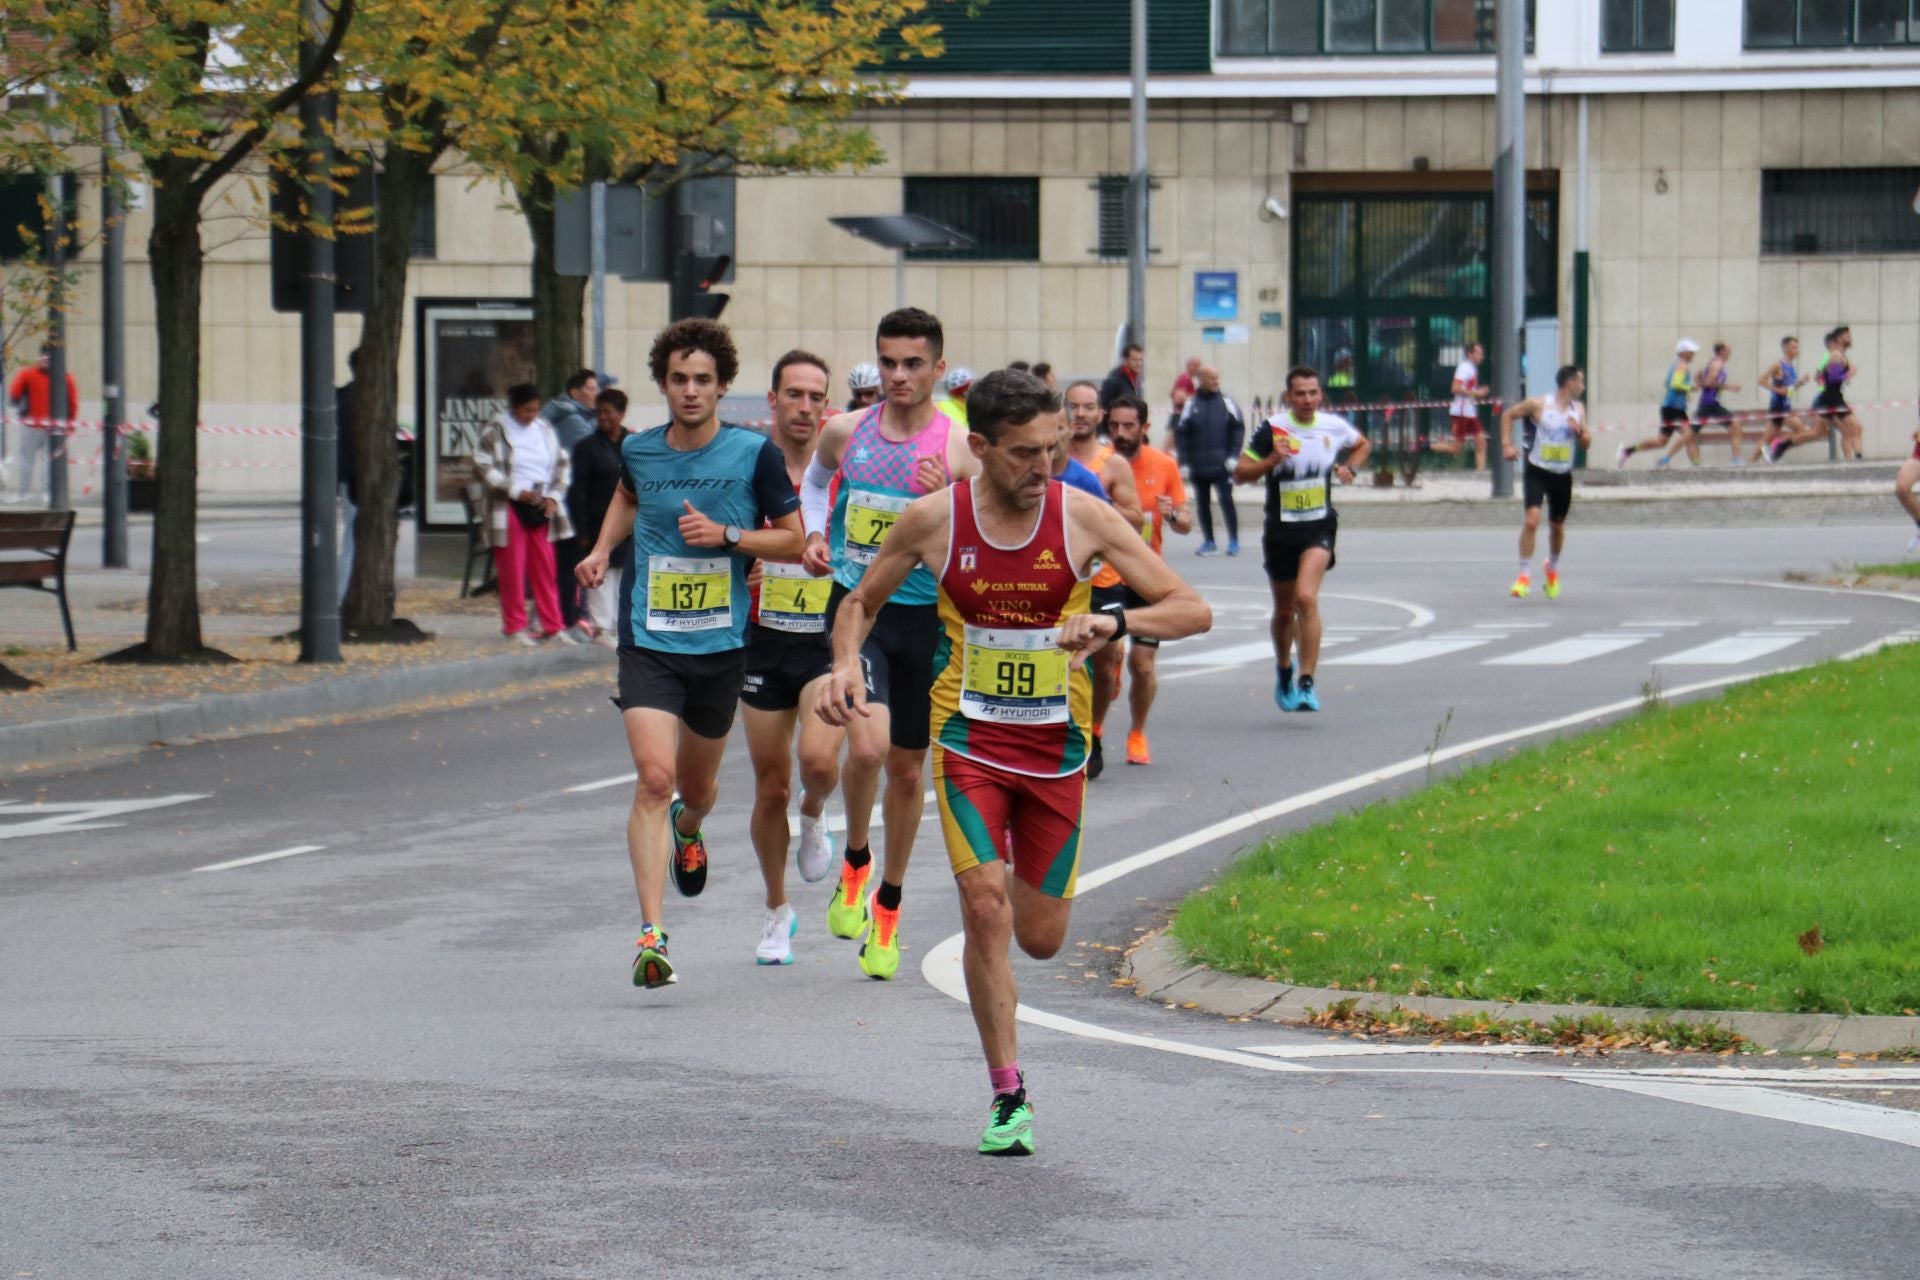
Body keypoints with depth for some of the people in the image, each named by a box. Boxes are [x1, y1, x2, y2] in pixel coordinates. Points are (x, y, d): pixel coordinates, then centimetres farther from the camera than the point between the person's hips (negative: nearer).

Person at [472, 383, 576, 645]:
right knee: (513, 571, -1)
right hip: (510, 508, -4)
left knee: (546, 570, 5)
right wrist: (515, 491, -15)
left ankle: (553, 626, 8)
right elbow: (483, 469, -11)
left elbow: (562, 464, 15)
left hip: (542, 507, 4)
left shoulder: (544, 431, 11)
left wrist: (554, 496, 0)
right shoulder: (494, 432, -5)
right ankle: (515, 627, 7)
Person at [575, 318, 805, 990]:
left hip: (721, 647, 0)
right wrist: (602, 548, 11)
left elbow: (793, 541, -1)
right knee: (654, 778, -18)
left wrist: (727, 535, -16)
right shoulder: (638, 450, 1)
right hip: (650, 643, 0)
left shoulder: (754, 453, -7)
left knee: (695, 789, 17)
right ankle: (651, 937, -21)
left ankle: (687, 829, 57)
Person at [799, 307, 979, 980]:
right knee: (867, 743, -21)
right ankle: (855, 862, 8)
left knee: (907, 767, 10)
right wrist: (815, 533, 5)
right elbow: (815, 481, 23)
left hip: (926, 617, 0)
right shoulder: (846, 432, 1)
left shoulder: (960, 448, -6)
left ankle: (887, 905, 30)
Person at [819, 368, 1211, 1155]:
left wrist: (1114, 624, -29)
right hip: (968, 738, -1)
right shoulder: (934, 521, -7)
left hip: (1056, 746, 1)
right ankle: (1008, 1098, -7)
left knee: (1039, 937, 6)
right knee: (985, 905, -17)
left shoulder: (1083, 519, -9)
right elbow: (861, 601, 10)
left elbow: (1193, 611, -10)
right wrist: (846, 662, -11)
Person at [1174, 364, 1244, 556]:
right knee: (1203, 503, 9)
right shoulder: (1191, 406, 3)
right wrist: (1184, 462, -3)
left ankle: (1233, 540, 0)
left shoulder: (1226, 404, 2)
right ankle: (1208, 541, 19)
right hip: (1198, 466, 2)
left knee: (1226, 500, -7)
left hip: (1222, 466, -2)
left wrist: (1233, 456, -6)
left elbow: (1238, 429, 3)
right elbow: (1181, 434, 3)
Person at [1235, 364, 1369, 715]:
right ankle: (1284, 670, 43)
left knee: (1306, 598, -22)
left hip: (1319, 527, -1)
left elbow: (1362, 444, 23)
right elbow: (1240, 473, -7)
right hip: (1281, 529, 1)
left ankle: (1307, 684, -21)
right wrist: (1271, 460, -24)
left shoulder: (1334, 427, 0)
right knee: (1284, 611, 13)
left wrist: (1350, 468, 4)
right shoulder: (1272, 429, -8)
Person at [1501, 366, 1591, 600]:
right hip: (1537, 472, -5)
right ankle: (1525, 575, -12)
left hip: (1563, 475, 5)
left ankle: (1553, 568, 42)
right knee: (1531, 520, -20)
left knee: (1557, 525, 16)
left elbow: (1586, 444, 10)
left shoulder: (1578, 409, 5)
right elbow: (1508, 415, 1)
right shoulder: (1539, 405, -11)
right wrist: (1506, 445, -10)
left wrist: (1580, 431, -12)